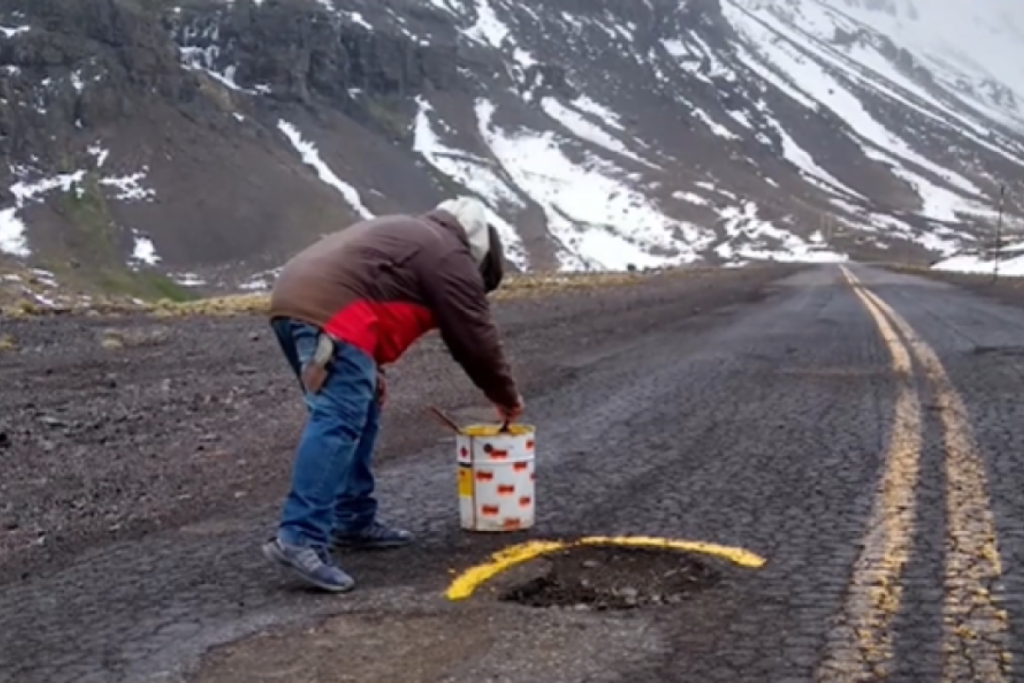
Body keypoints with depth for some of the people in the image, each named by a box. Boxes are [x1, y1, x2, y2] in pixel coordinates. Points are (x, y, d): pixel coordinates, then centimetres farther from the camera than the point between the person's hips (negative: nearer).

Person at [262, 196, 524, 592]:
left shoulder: (410, 235, 33)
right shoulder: (450, 257, 6)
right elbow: (475, 337, 7)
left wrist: (369, 370, 26)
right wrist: (505, 396, 21)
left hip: (292, 297, 10)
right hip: (330, 311, -10)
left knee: (357, 416, 17)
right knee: (338, 424, -16)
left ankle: (354, 521, 22)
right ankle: (299, 540, -24)